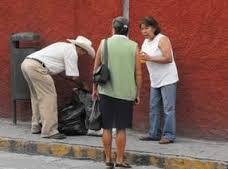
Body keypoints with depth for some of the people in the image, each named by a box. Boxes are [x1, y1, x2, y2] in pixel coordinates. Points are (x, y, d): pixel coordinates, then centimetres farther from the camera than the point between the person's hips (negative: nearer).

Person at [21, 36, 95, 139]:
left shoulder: (64, 46, 26)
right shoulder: (72, 53, -2)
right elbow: (73, 76, -2)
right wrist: (82, 85, 15)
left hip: (26, 63, 10)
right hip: (36, 67, -10)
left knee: (37, 97, 20)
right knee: (49, 98, -6)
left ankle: (36, 127, 27)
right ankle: (49, 131, -7)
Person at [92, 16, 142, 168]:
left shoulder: (104, 43, 1)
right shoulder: (133, 46, -1)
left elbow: (96, 69, 6)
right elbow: (138, 73, -1)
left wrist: (95, 89, 17)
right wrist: (138, 93, 9)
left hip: (106, 91, 1)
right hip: (125, 92, -1)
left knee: (107, 127, 9)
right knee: (121, 128, 5)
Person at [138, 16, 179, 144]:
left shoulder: (162, 39, -11)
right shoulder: (146, 42, 13)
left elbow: (168, 58, -20)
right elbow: (145, 59, 24)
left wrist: (149, 58, -22)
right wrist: (140, 58, 1)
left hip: (167, 80, -8)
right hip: (155, 81, 8)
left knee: (168, 108, -7)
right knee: (154, 108, 9)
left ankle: (169, 135, -6)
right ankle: (154, 134, 15)